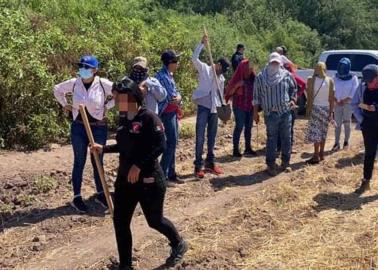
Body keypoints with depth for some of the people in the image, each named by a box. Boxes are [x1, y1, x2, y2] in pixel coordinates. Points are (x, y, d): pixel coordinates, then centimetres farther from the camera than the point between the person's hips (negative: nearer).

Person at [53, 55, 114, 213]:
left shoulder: (103, 84, -11)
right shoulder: (74, 83, -4)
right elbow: (57, 89, 15)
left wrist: (107, 106, -6)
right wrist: (64, 104, 5)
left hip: (99, 128, -1)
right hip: (79, 128, 1)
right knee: (79, 162, 7)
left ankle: (100, 194, 27)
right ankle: (77, 197, 15)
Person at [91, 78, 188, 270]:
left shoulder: (149, 117, -17)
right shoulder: (123, 118, 6)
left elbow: (160, 146, -22)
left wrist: (138, 165, -25)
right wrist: (103, 149, 6)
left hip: (149, 179, -7)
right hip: (124, 178, 7)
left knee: (154, 220, 10)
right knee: (120, 222, 5)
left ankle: (178, 245, 40)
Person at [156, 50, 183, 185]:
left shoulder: (169, 75, 14)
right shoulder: (162, 76, -17)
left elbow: (176, 93, 11)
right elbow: (171, 97, -21)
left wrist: (178, 97, -10)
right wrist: (176, 99, -1)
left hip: (173, 111, 10)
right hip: (167, 112, -10)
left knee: (173, 142, 12)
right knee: (171, 142, -10)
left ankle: (171, 174, 20)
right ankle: (162, 176, -5)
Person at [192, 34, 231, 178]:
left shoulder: (221, 78, 15)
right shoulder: (204, 69, -1)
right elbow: (194, 58, -16)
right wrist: (202, 43, -19)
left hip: (214, 109, 6)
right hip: (203, 107, -6)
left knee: (212, 137, 11)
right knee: (200, 137, -6)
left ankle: (210, 163, 21)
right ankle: (198, 165, -1)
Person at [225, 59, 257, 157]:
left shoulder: (253, 78, 3)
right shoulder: (237, 78, -8)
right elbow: (229, 92, -5)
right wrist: (237, 86, -19)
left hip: (250, 106, 5)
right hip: (239, 106, -5)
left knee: (248, 127, 10)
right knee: (239, 127, -6)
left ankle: (248, 148, 20)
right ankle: (235, 149, 0)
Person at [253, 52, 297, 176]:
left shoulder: (286, 75, 5)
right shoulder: (261, 77, 0)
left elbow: (293, 89, 18)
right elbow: (256, 96, 3)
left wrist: (292, 100, 0)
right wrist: (255, 112, 0)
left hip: (286, 112, 2)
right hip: (270, 113, -2)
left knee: (286, 138, 9)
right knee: (271, 139, 0)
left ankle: (285, 162, 23)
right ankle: (271, 164, 9)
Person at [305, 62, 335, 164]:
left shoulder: (311, 79, -8)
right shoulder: (330, 80, 1)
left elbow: (310, 96, -10)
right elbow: (332, 98, 2)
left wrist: (308, 108, -3)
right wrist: (331, 112, 6)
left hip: (316, 108, -4)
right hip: (326, 108, 4)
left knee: (315, 132, -2)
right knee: (323, 132, 12)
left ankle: (316, 156, -3)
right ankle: (321, 154, 19)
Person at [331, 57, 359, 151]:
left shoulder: (353, 78, -4)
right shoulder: (335, 77, 3)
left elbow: (354, 92, -7)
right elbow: (332, 91, 2)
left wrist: (345, 101, -12)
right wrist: (336, 101, -10)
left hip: (348, 104, -2)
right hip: (337, 104, 2)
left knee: (347, 124, 4)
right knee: (337, 124, 1)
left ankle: (346, 142, 18)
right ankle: (337, 143, 4)